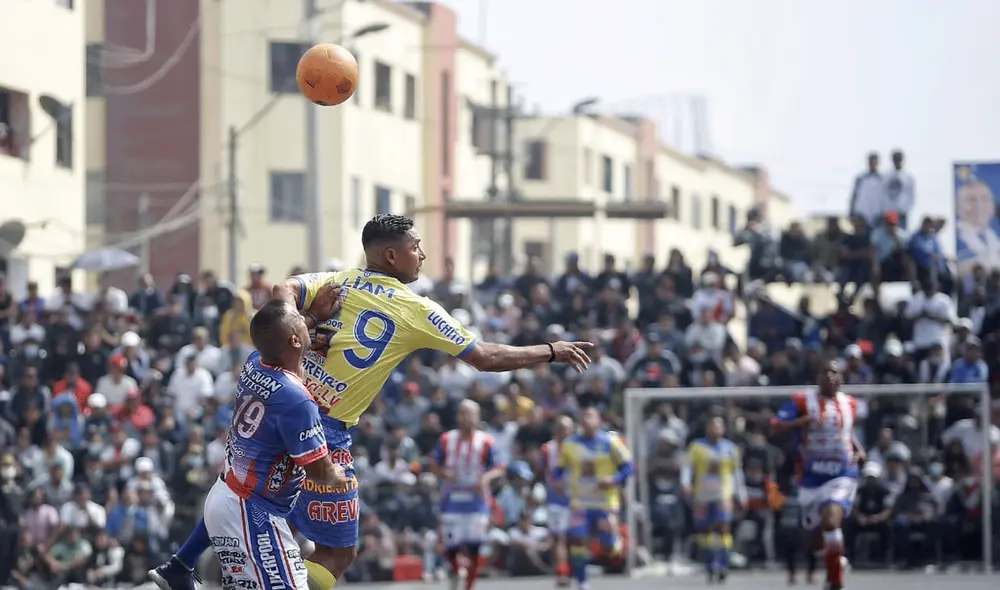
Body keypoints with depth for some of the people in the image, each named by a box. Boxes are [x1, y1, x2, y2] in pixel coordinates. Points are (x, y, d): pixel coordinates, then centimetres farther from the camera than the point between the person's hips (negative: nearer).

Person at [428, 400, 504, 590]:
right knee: (451, 547, -1)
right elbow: (434, 465, 11)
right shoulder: (446, 440, 3)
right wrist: (443, 474, -12)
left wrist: (486, 478, -22)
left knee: (474, 549, -5)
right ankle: (455, 569, 32)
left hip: (476, 501, -1)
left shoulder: (486, 442, -3)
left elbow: (499, 468, -1)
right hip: (452, 501, 1)